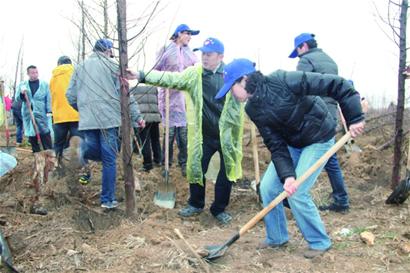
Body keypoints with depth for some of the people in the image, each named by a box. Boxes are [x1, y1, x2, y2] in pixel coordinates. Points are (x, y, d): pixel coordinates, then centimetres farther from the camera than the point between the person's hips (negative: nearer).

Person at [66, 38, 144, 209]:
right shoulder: (112, 67, 2)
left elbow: (71, 96, 14)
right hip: (109, 118, -4)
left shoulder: (80, 68, 15)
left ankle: (82, 150, -11)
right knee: (109, 160, 3)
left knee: (97, 152, 22)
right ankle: (108, 200, 5)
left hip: (87, 120, 4)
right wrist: (137, 116, 3)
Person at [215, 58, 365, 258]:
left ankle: (320, 242, 9)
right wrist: (287, 174, -25)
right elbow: (276, 145, -11)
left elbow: (335, 84, -28)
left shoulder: (283, 82, -31)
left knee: (297, 193, -13)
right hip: (291, 142, 7)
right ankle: (277, 238, 21)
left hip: (318, 139, -7)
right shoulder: (253, 109, -9)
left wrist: (354, 118, -27)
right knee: (267, 187, 0)